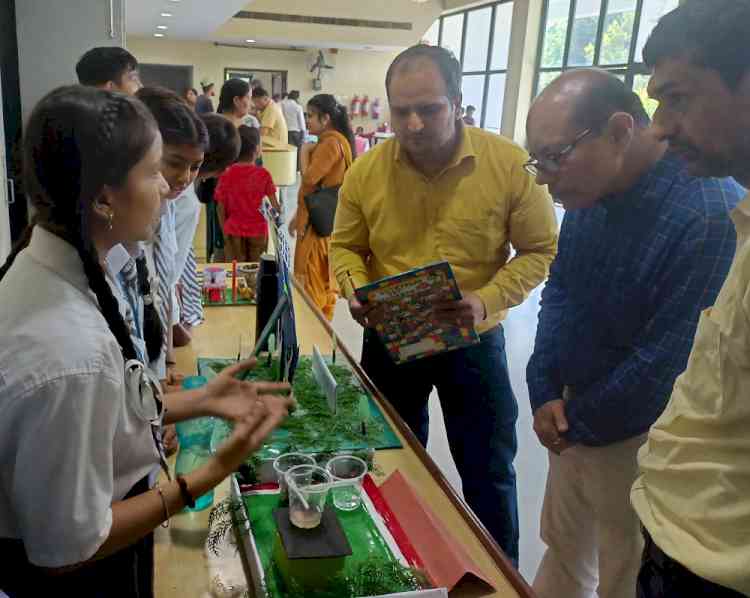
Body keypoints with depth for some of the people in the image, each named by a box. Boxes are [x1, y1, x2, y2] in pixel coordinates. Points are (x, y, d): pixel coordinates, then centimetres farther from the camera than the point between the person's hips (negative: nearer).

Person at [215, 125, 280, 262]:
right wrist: (279, 211, 13)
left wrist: (224, 231, 7)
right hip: (257, 231, 0)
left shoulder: (227, 174, -5)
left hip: (234, 231, 1)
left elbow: (221, 207, -3)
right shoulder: (263, 174, -8)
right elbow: (275, 204, -7)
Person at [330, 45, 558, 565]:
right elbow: (345, 245, 3)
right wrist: (355, 291, -18)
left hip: (473, 342, -2)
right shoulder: (365, 171, -10)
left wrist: (487, 301, -25)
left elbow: (541, 249, -10)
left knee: (489, 474, 13)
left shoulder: (511, 164, -17)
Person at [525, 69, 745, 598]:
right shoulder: (593, 189, 0)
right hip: (578, 420, 7)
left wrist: (577, 421, -10)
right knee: (563, 550, 23)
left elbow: (664, 363, -26)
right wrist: (545, 392, -3)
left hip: (636, 442, -7)